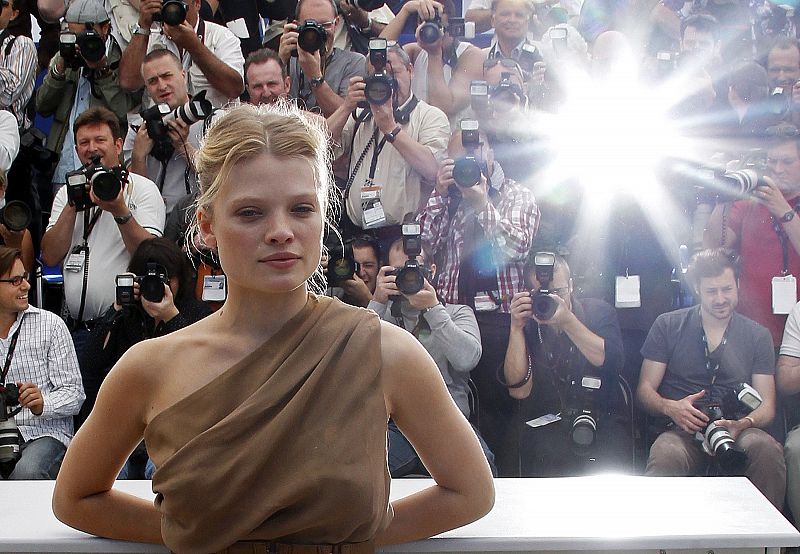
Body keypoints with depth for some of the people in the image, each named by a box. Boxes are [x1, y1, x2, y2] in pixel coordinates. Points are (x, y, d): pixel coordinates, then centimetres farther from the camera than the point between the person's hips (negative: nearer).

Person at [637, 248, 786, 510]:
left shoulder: (757, 336, 15)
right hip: (681, 429, -2)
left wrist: (741, 425, -16)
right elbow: (645, 389, 9)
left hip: (737, 429, 2)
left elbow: (766, 406, 8)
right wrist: (670, 407, -15)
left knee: (767, 448, -34)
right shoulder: (668, 326, 12)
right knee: (666, 457, -38)